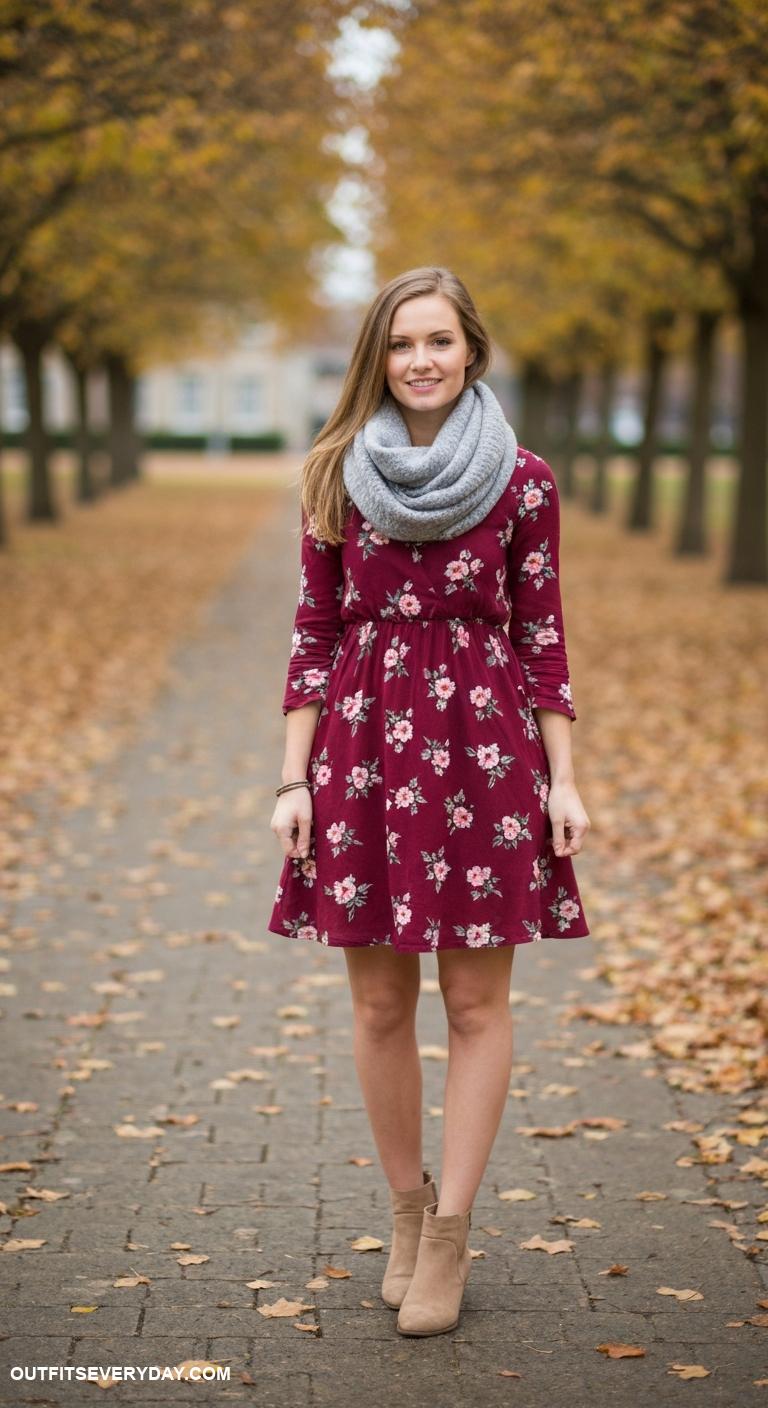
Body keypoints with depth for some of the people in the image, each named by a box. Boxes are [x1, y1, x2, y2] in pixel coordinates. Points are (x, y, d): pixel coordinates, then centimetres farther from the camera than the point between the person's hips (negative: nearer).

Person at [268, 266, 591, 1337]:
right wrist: (295, 780, 1)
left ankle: (449, 1236, 10)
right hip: (364, 746, 2)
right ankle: (407, 1208, 24)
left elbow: (540, 635, 4)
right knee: (380, 1002, 7)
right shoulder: (337, 478, 5)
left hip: (485, 746, -1)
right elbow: (314, 634, 6)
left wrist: (563, 777, -1)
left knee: (477, 1002, 1)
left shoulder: (523, 483, 1)